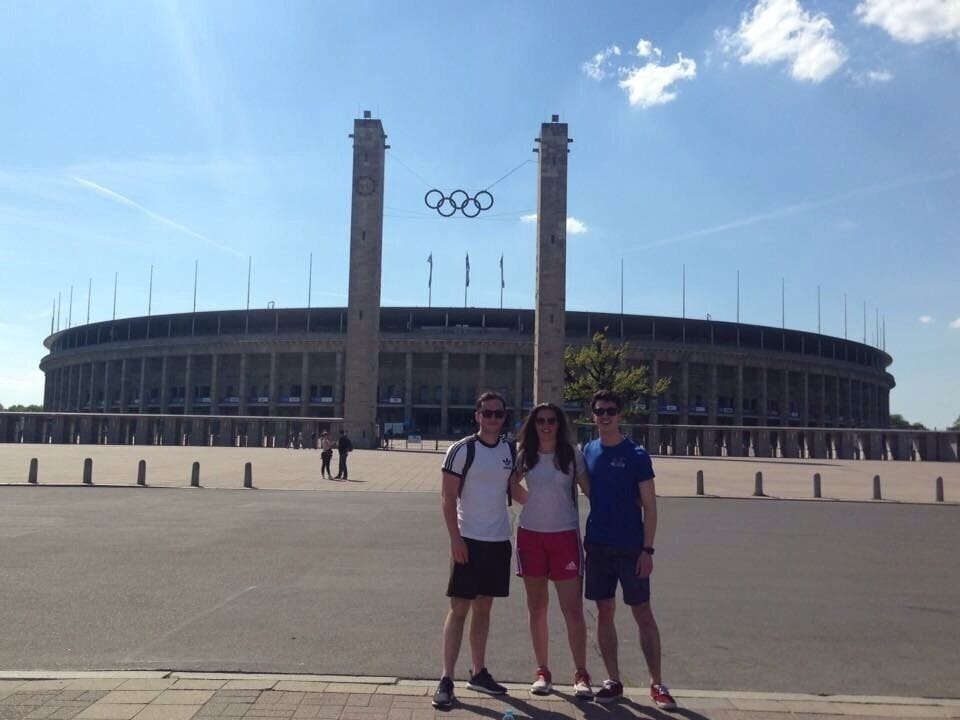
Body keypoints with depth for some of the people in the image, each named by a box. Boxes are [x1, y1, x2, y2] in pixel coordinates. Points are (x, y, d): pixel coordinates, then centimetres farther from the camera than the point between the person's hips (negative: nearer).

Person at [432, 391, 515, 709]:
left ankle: (479, 673, 25)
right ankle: (446, 680, 4)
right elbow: (448, 497, -10)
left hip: (499, 540, 5)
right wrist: (455, 539, -16)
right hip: (469, 540, -5)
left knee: (483, 607, 14)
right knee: (459, 608, -3)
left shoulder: (511, 452, 7)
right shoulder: (461, 450, -9)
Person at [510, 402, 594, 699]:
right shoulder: (524, 457, 3)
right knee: (537, 607, 10)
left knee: (573, 609, -2)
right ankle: (542, 671, 23)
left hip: (565, 535, -2)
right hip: (531, 535, 2)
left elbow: (590, 490, 2)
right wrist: (535, 502, 7)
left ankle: (581, 674, 12)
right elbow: (514, 486, 18)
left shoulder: (572, 455, -1)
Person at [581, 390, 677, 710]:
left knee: (643, 614, 2)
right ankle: (613, 680, 20)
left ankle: (657, 684, 13)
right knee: (604, 612, 9)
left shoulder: (636, 454, -6)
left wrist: (647, 549, -12)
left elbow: (649, 506, -6)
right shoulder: (587, 452, 6)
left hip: (630, 548, -4)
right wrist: (582, 539, 6)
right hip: (597, 547, 4)